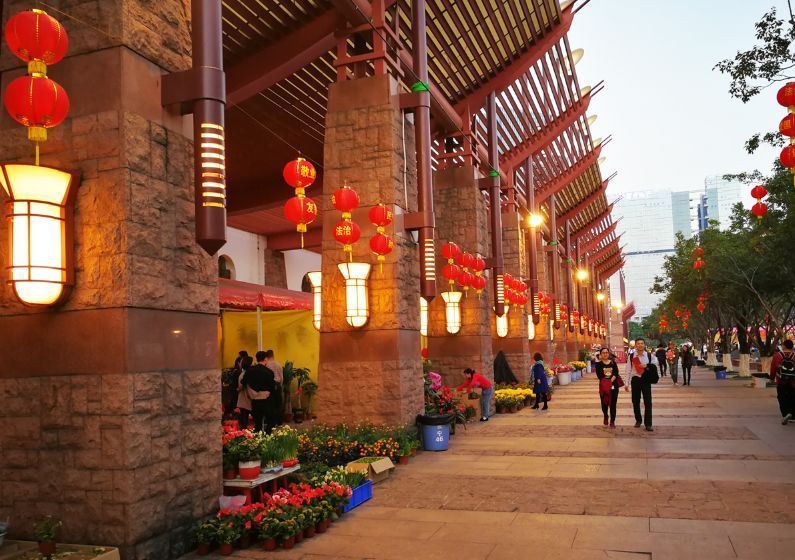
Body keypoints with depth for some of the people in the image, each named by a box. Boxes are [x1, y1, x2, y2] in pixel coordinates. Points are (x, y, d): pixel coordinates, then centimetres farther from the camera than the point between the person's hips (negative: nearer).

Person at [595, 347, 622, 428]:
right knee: (604, 403, 5)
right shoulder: (598, 364, 2)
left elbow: (616, 373, -5)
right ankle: (605, 416, 34)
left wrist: (610, 381, -20)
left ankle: (612, 421, 9)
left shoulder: (613, 363, 6)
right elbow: (599, 375, -8)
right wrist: (606, 383, -20)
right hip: (603, 386, -1)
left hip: (614, 386, 1)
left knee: (613, 404, 0)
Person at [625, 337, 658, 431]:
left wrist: (646, 366, -14)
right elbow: (628, 370, 2)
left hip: (646, 380, -1)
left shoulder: (650, 355, -3)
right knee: (635, 401, 10)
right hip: (635, 379, 1)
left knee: (648, 402, -5)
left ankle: (648, 424, -1)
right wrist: (627, 383, 1)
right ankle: (638, 420, 29)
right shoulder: (631, 356, -1)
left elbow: (654, 366, 4)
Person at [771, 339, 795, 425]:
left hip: (781, 383, -1)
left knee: (782, 399, 4)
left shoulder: (777, 355, -6)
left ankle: (785, 414, -15)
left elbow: (773, 368, 1)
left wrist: (772, 378, 17)